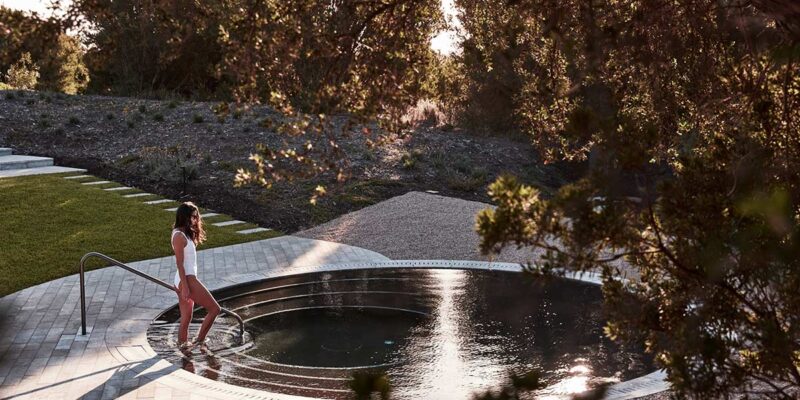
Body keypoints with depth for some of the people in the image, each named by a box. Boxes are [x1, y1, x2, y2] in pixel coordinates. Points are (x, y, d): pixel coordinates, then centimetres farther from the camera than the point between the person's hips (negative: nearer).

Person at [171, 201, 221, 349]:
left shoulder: (185, 234, 17)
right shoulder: (179, 235, -12)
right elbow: (179, 263, -16)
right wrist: (185, 287, -19)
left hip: (182, 282, 10)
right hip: (187, 280, -10)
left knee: (186, 319, 12)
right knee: (214, 309, -6)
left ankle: (182, 345, 16)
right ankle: (199, 340, -2)